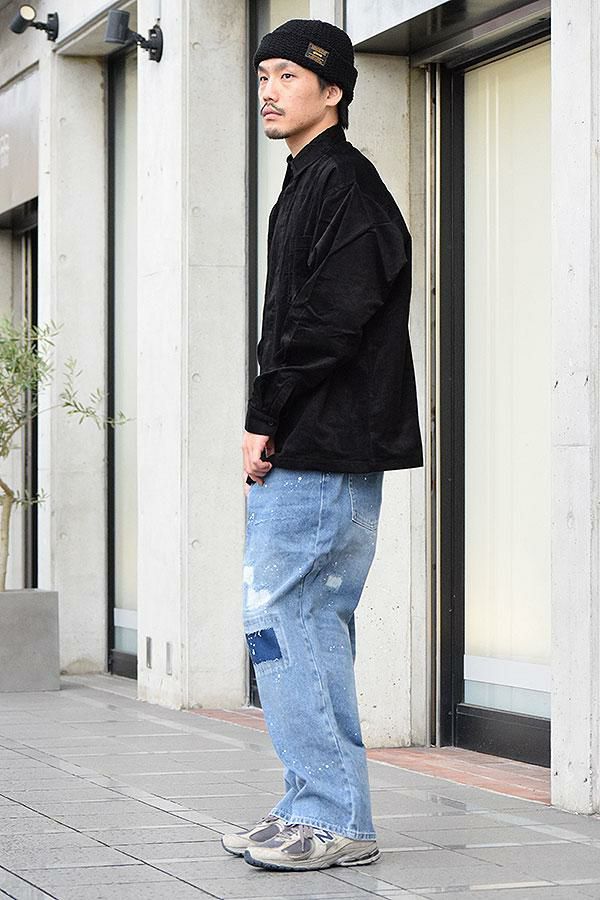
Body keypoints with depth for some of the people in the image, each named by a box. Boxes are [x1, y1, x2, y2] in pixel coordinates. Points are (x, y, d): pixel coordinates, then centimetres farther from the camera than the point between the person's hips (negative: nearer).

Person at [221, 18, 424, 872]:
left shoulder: (343, 184, -11)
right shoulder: (308, 185, 21)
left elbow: (329, 321, -20)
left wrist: (263, 420, -14)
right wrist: (268, 429, 11)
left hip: (323, 451, -10)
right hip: (310, 450, 10)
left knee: (279, 618, -11)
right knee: (314, 625, 12)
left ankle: (334, 818, -9)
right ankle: (321, 807, 18)